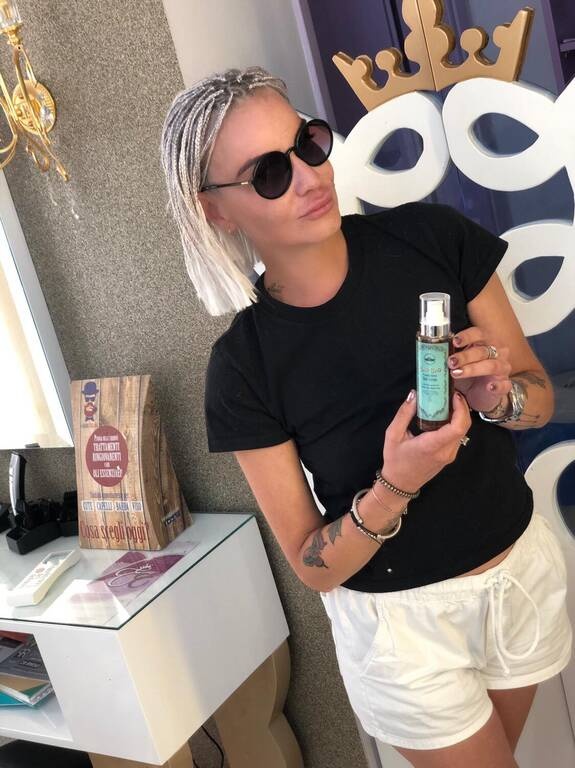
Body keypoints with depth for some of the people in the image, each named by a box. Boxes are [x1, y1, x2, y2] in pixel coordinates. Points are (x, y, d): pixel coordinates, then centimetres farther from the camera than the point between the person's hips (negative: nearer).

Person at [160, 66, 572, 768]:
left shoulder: (434, 237, -15)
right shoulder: (243, 367, -20)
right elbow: (312, 567, -15)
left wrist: (499, 396, -25)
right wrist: (393, 488, -33)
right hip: (400, 618, -3)